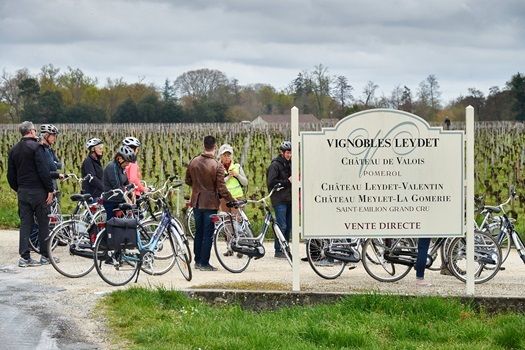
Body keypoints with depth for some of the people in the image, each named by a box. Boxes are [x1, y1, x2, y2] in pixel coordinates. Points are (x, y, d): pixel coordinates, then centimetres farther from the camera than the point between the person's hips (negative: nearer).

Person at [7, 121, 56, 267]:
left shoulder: (14, 150, 10)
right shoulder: (36, 147, -11)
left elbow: (11, 175, 13)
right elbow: (44, 171, -17)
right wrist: (50, 190, -11)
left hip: (22, 192, 6)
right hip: (38, 191, -6)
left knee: (25, 223, 7)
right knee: (43, 223, 3)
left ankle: (24, 256, 1)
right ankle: (45, 256, 7)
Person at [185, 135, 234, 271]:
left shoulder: (193, 162, -1)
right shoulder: (217, 166, -17)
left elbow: (188, 181, 11)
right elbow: (221, 188, -17)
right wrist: (232, 200, -5)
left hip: (196, 202, 5)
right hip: (210, 203, -5)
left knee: (198, 232, 16)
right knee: (208, 234, 1)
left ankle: (197, 261, 21)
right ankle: (204, 263, 3)